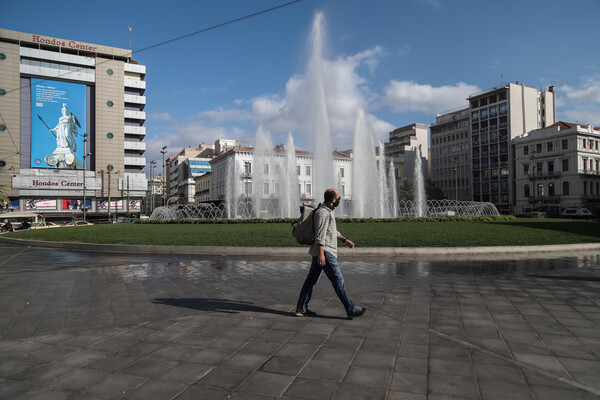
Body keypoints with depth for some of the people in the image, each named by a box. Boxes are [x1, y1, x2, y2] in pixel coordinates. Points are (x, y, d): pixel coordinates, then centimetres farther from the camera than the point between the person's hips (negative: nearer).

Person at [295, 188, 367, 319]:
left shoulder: (328, 211, 17)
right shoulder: (323, 212, -16)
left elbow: (332, 230, 28)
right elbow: (320, 234, -22)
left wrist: (344, 240, 25)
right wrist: (321, 254, -26)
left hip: (320, 252, 11)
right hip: (324, 251, -11)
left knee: (311, 279, 11)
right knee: (338, 280, -5)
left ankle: (301, 308, 16)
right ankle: (351, 310, 2)